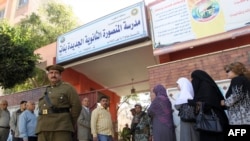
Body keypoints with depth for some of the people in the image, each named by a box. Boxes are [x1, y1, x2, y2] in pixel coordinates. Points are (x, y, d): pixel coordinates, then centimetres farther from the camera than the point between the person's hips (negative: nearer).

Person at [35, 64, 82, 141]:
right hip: (43, 129, 6)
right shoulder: (46, 91, 22)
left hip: (61, 128, -5)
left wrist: (69, 124, 3)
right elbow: (41, 108, 22)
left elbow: (76, 106, -1)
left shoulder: (67, 87, 5)